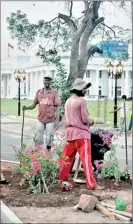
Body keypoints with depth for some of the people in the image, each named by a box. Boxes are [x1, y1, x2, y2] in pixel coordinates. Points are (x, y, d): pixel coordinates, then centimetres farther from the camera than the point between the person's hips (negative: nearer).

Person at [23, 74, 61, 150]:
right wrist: (26, 108, -9)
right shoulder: (39, 92, 8)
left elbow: (57, 107, -4)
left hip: (50, 120, -3)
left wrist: (57, 121, -10)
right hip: (41, 119, 3)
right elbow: (34, 105, 11)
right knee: (38, 139, 6)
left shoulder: (54, 92, -2)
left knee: (49, 139, 2)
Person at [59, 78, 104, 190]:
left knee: (67, 158, 14)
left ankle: (62, 179, 21)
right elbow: (85, 119, -15)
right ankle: (91, 184, -7)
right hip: (81, 133, -7)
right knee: (86, 159, -7)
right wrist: (91, 121, 7)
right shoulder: (81, 100, -12)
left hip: (70, 132, 8)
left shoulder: (68, 101, 12)